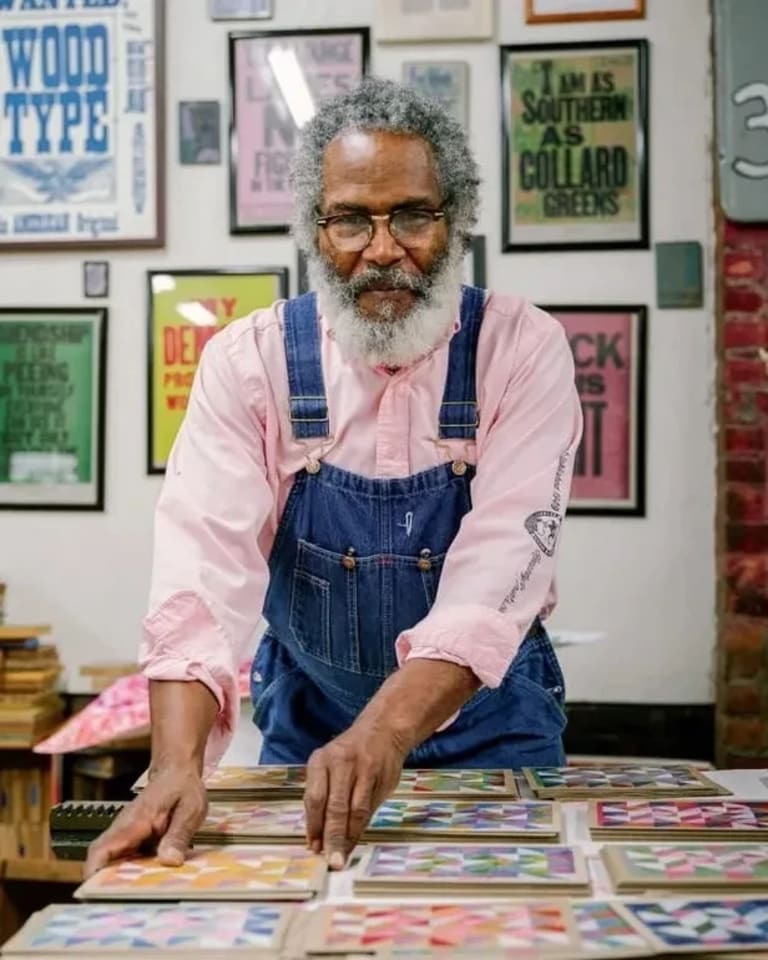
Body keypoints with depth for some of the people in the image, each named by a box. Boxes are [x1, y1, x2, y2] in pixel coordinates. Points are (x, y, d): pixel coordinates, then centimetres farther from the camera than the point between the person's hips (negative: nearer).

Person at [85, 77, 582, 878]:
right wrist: (177, 766, -33)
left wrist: (386, 734, -36)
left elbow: (500, 573, -22)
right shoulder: (249, 360, -8)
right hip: (308, 731, 1)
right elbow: (206, 569, -19)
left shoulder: (523, 351, -11)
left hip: (488, 727, 0)